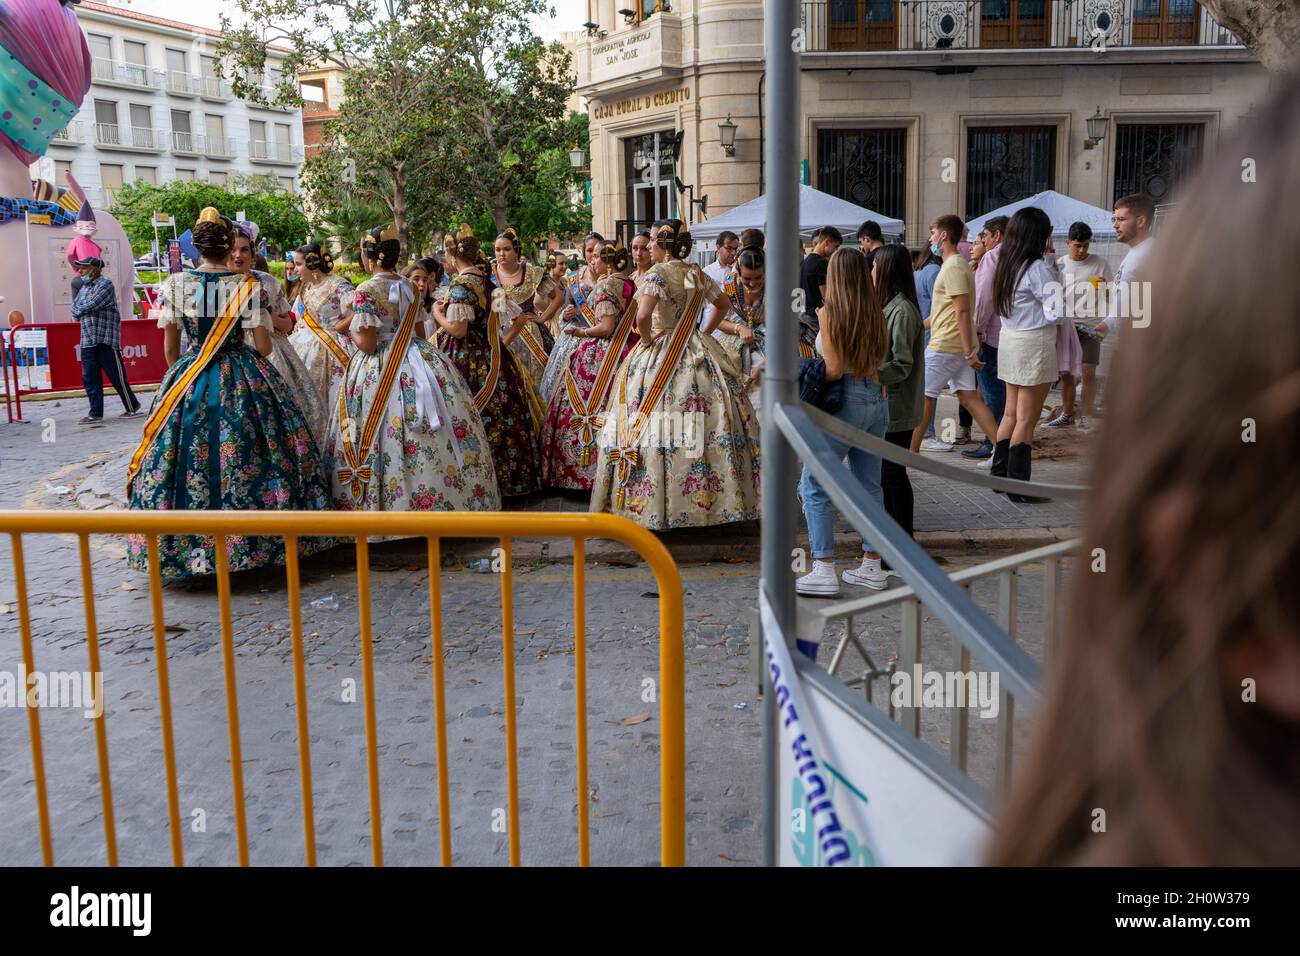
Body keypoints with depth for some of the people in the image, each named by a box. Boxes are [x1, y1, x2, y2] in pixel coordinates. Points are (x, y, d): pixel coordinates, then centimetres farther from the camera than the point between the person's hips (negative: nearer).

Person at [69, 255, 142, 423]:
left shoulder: (105, 283, -7)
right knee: (89, 378, 5)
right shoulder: (84, 286, 17)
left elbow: (90, 305, -16)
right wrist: (76, 311, -7)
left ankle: (132, 408, 9)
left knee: (116, 376, -2)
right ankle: (95, 413, 10)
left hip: (106, 339, -7)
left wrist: (76, 309, 0)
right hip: (87, 340, 7)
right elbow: (74, 307, 14)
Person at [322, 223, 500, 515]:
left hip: (381, 372, -6)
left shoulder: (366, 291, -11)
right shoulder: (411, 288, 7)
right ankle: (450, 499, 14)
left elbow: (367, 344, -15)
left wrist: (351, 324, 3)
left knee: (391, 442, 0)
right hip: (419, 361, 6)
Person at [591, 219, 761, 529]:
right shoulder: (698, 274, 8)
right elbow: (724, 303, 23)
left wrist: (647, 339, -11)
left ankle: (652, 503, -1)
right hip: (696, 350, 7)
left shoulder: (657, 274, -13)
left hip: (659, 355, -7)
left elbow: (643, 316, -28)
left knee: (654, 430, -3)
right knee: (708, 423, 8)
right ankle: (714, 495, 13)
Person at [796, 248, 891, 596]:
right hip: (877, 399, 7)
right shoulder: (875, 313, 6)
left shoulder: (829, 312, -10)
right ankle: (872, 567, 20)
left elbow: (834, 370, -14)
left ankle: (824, 571, -4)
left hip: (846, 401, -7)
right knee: (870, 485, 13)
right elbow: (878, 360, 4)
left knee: (814, 486, 1)